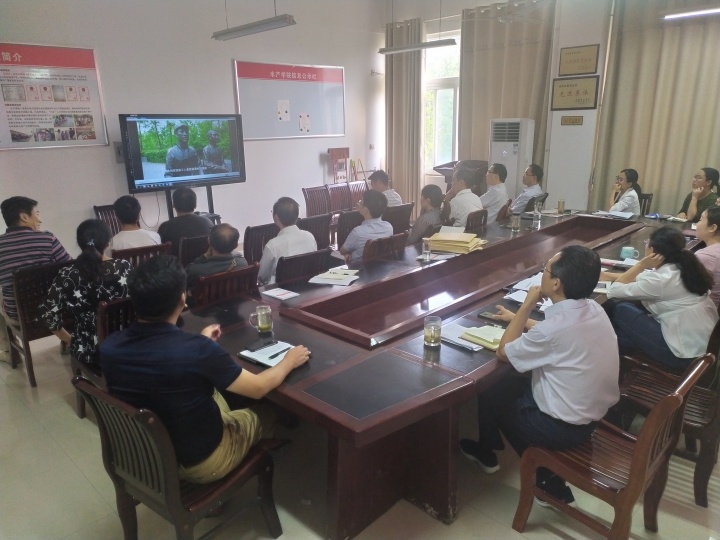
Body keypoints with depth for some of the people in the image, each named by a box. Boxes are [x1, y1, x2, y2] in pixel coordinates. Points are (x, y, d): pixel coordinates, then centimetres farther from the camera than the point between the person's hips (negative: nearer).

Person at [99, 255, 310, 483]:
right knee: (265, 414, 20)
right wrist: (289, 361, 1)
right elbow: (257, 388, -16)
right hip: (198, 462, -5)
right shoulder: (198, 350, -34)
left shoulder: (109, 346, -17)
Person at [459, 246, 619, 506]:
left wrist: (526, 306, -11)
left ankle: (486, 453, 41)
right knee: (516, 384, 23)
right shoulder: (593, 309, -7)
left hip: (564, 427, -7)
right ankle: (549, 476, 23)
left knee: (490, 392, 11)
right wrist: (519, 318, 21)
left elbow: (504, 352, -15)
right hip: (594, 413, 7)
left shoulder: (555, 327, -32)